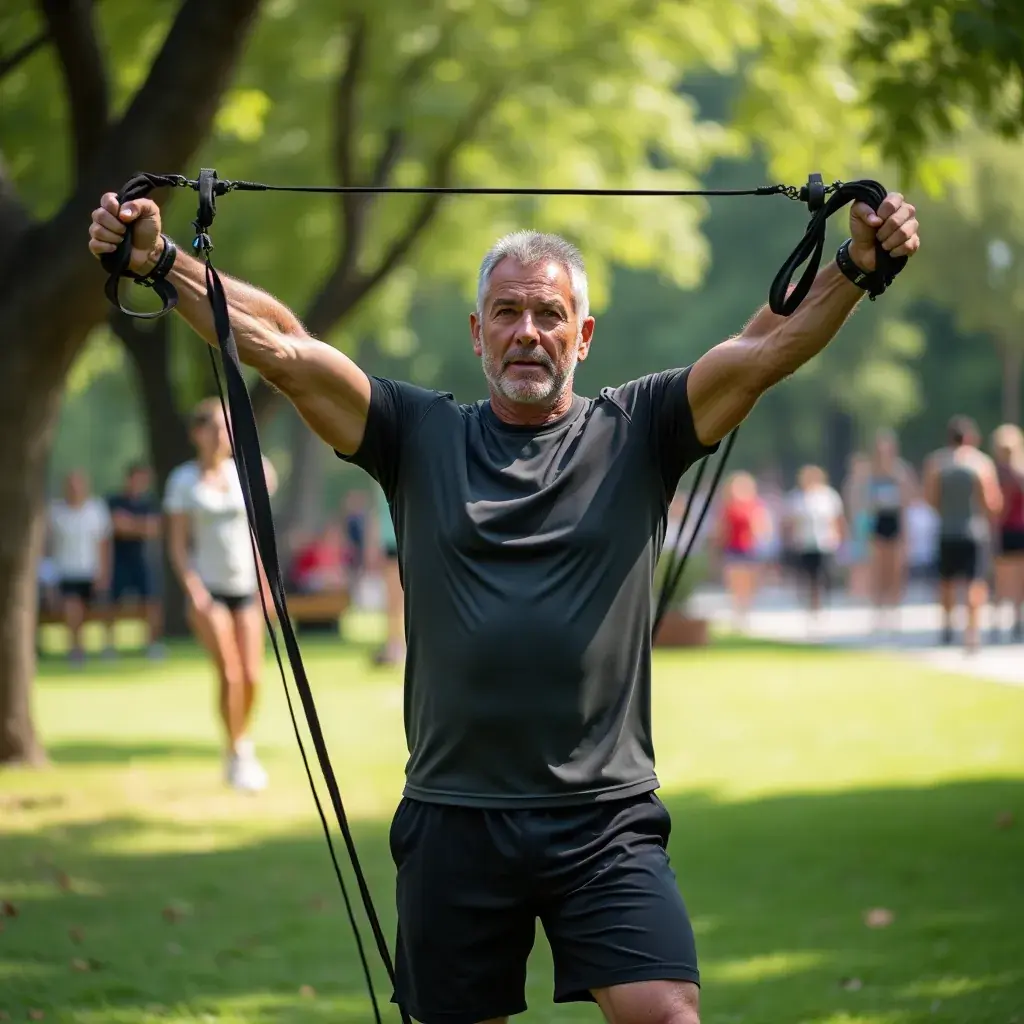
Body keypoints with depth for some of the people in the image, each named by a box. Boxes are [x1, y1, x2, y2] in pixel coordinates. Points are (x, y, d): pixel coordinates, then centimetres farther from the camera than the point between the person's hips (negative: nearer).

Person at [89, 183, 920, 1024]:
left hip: (605, 818, -1)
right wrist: (159, 261, -9)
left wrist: (855, 264, -20)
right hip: (454, 819, 2)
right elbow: (279, 345, 0)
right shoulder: (420, 436, 7)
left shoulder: (635, 434, 5)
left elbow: (765, 348, -5)